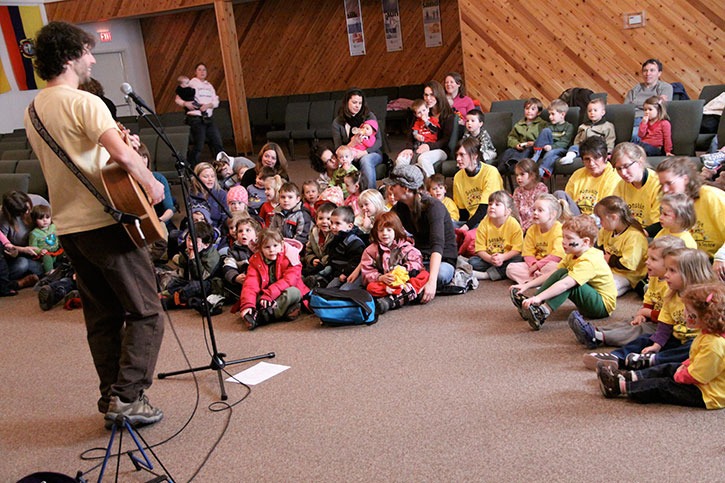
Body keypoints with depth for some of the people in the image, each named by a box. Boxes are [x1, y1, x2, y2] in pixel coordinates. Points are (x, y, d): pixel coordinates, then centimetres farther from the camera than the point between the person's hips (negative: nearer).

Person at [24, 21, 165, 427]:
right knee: (145, 311, 1)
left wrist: (114, 139, 16)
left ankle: (112, 397, 19)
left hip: (68, 227, 8)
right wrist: (151, 183, -13)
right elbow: (122, 154, -29)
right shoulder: (84, 103, -15)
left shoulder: (34, 110, 14)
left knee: (102, 315, 15)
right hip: (104, 222, -8)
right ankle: (128, 395, -2)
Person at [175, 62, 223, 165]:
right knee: (198, 146, -9)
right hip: (196, 118, -6)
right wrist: (185, 103, -20)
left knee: (218, 144, 4)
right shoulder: (191, 83, 1)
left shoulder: (209, 85, 18)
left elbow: (216, 101, 8)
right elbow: (177, 99, 0)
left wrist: (208, 105, -11)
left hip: (209, 118, 6)